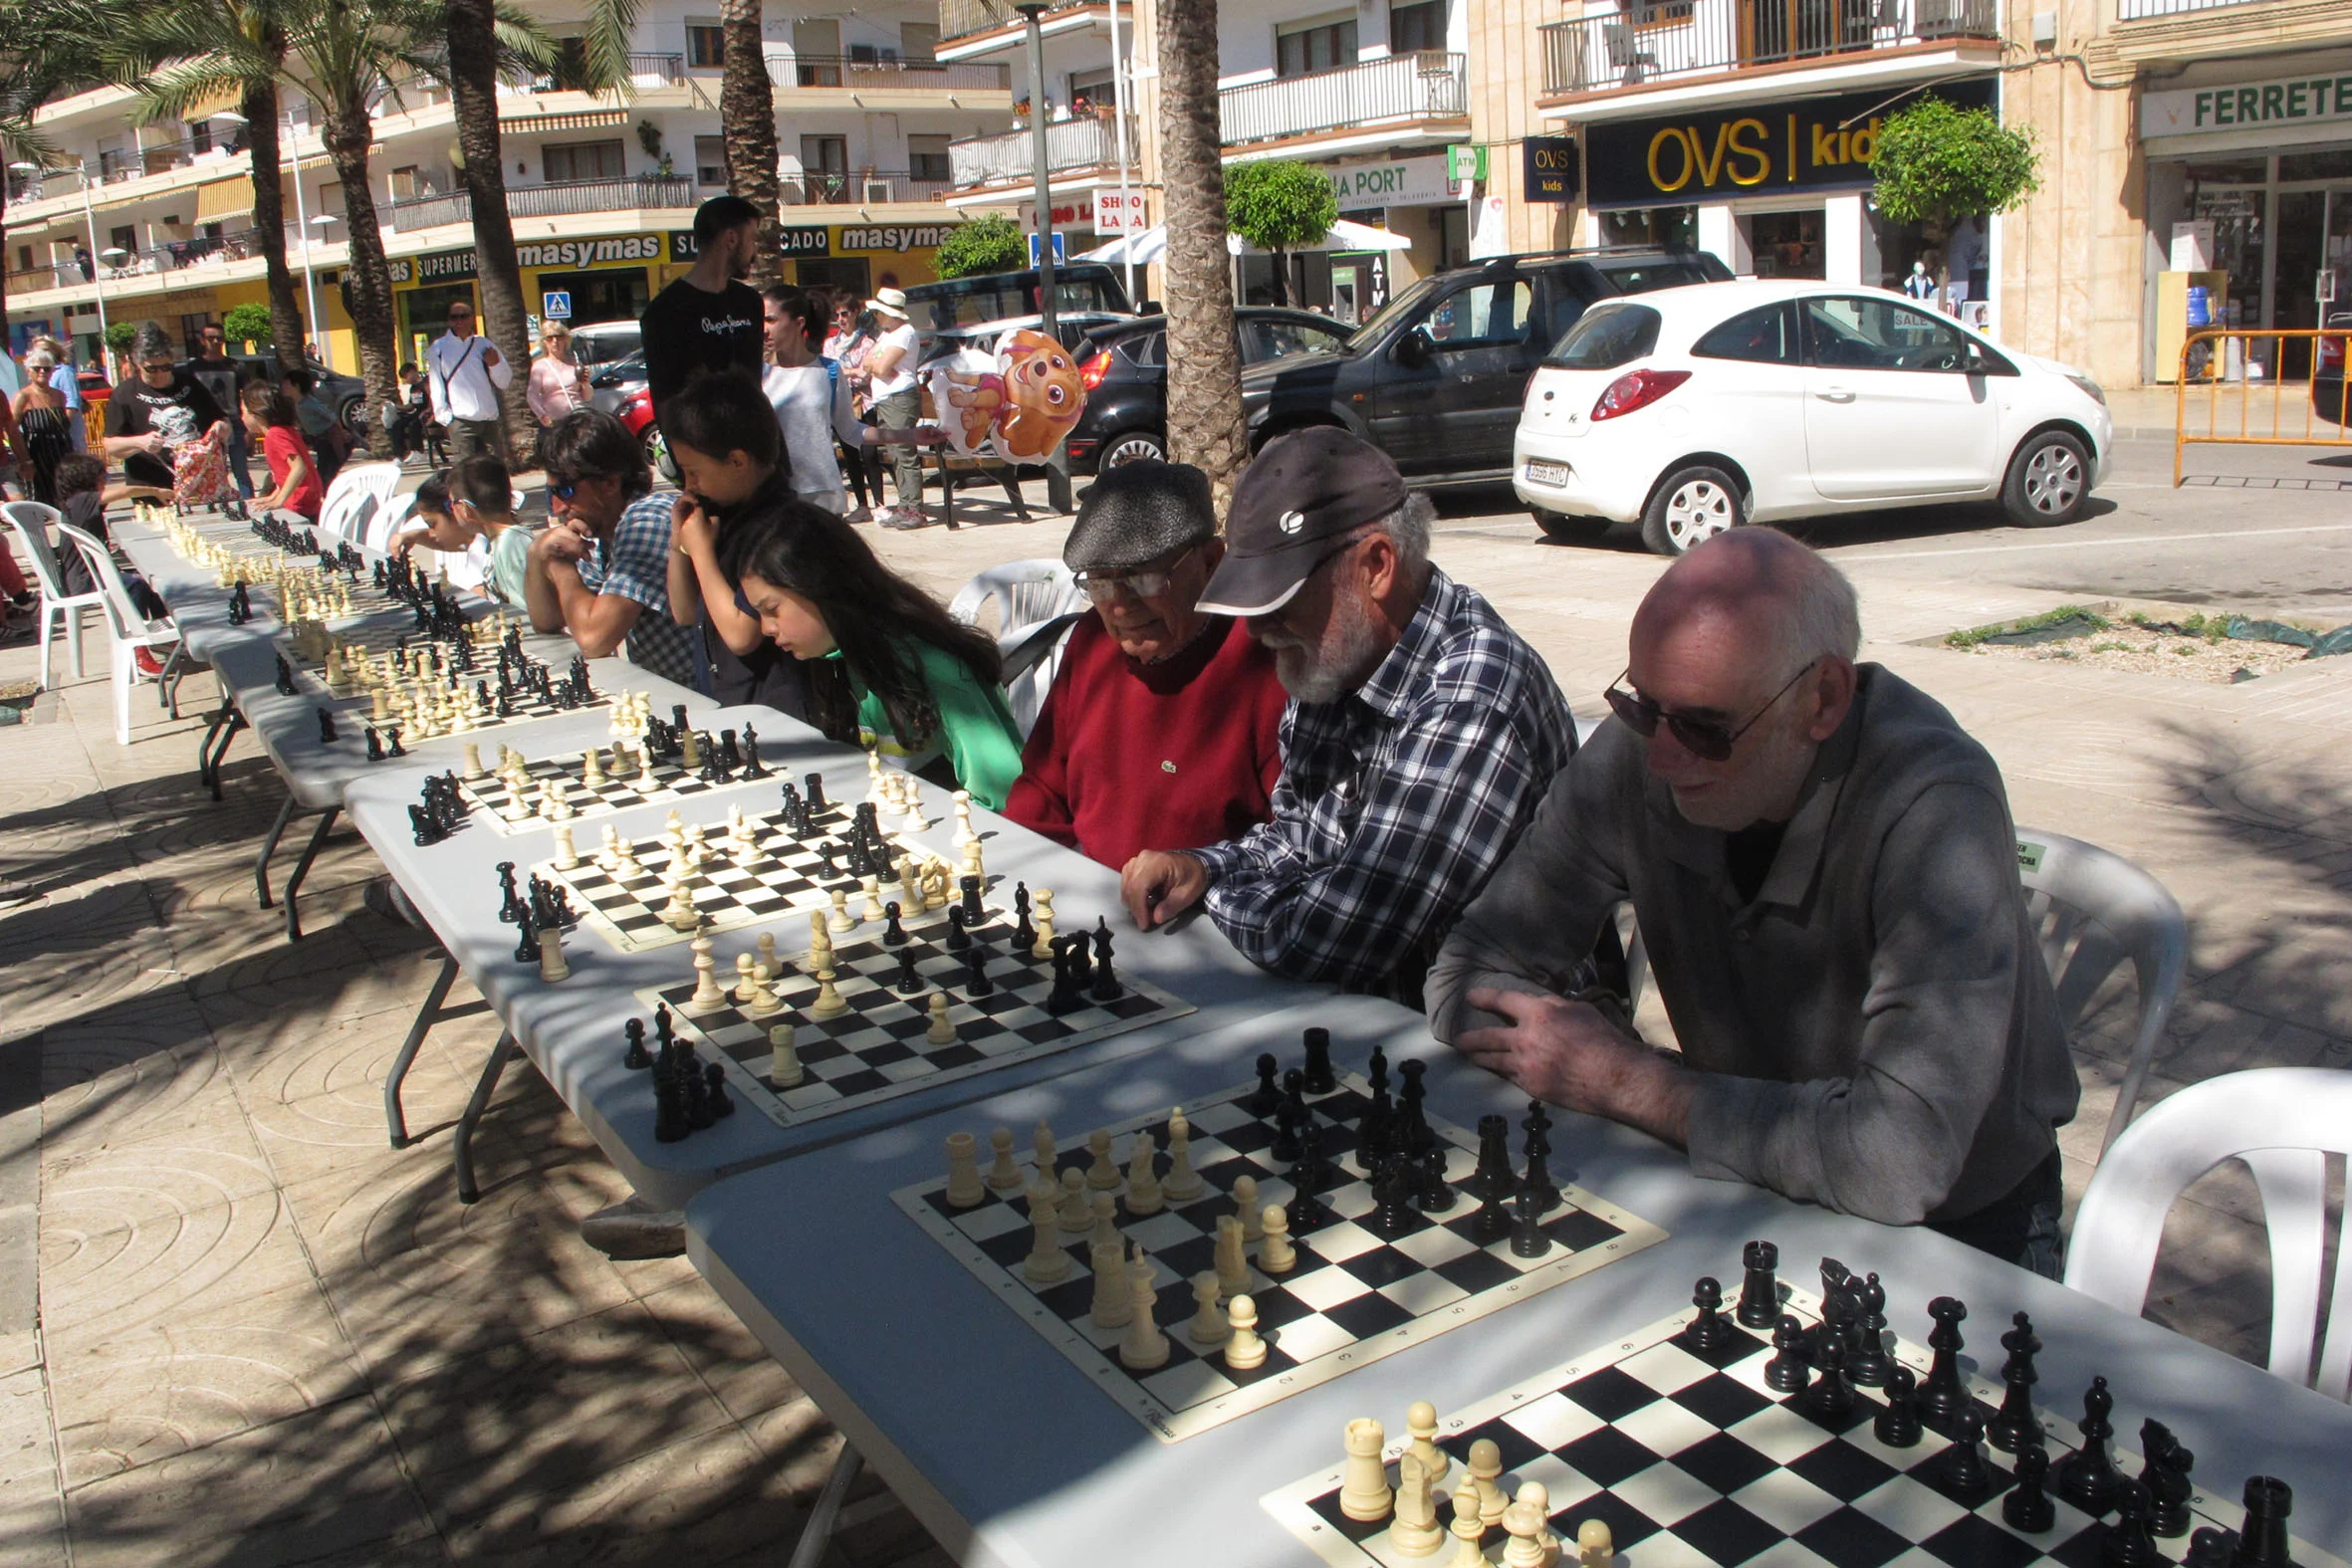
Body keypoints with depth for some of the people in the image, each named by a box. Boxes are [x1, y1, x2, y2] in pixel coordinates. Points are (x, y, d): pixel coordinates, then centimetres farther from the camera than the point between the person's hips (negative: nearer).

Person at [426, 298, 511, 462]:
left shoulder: (483, 344, 13)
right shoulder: (438, 348, 4)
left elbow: (505, 383, 13)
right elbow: (435, 385, 1)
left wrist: (496, 364, -6)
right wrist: (446, 418, -7)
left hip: (489, 419, 4)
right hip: (460, 421, -4)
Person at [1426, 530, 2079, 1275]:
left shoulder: (1932, 807, -28)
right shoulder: (1640, 750, -14)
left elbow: (1903, 1160, -37)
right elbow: (1471, 975, -6)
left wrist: (1625, 1083, -26)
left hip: (1958, 1225, -3)